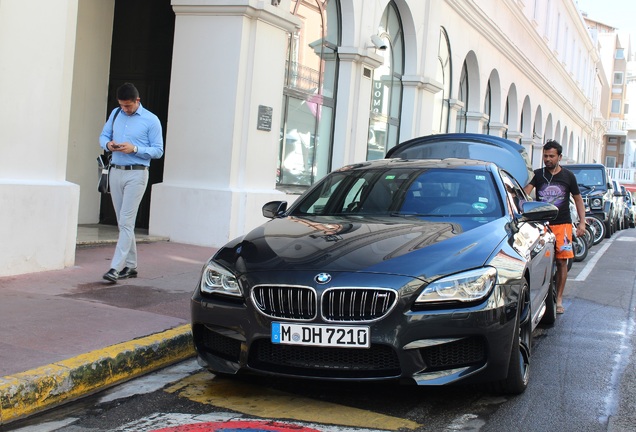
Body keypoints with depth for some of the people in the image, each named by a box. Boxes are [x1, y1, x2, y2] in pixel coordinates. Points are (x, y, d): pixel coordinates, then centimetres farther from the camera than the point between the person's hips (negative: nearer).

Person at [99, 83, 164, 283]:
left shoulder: (151, 121, -4)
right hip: (116, 172, 6)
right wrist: (108, 144, -6)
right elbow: (103, 136, 18)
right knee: (123, 222, 10)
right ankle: (130, 265, 19)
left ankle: (116, 268, -14)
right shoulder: (115, 114, 10)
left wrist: (134, 149, -18)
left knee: (126, 222, -11)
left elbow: (158, 151, -4)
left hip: (136, 174, -6)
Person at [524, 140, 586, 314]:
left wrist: (582, 222, 4)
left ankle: (558, 300, 7)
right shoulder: (538, 174, 4)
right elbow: (525, 191, -10)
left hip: (562, 224, 0)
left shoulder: (568, 176, 6)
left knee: (562, 262, -1)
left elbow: (578, 199, 13)